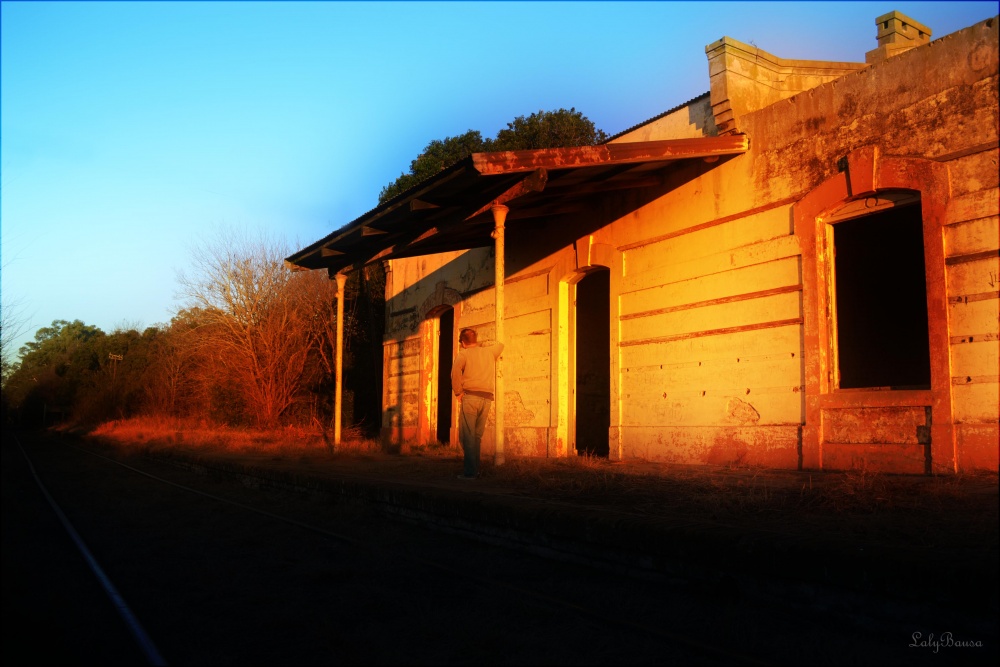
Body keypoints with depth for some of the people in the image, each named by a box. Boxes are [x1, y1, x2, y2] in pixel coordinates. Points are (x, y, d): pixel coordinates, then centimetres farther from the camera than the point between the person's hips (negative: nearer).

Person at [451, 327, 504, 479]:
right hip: (487, 399, 5)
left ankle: (470, 471, -9)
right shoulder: (489, 352, 19)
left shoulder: (463, 354, 3)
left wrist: (458, 392, -6)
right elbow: (500, 345, 41)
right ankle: (475, 470, 14)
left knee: (467, 436, -4)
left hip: (470, 397, -5)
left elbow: (455, 371, -16)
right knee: (477, 436, 14)